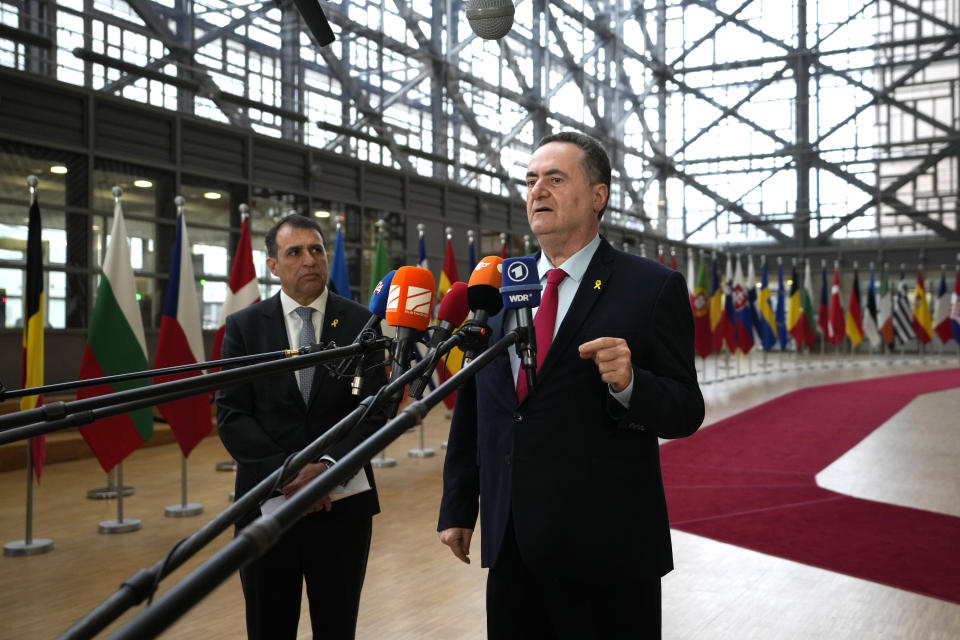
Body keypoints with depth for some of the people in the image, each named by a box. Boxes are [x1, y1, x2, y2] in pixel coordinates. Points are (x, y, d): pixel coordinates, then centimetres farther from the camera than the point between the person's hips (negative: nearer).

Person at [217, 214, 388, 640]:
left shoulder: (360, 323, 1)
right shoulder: (243, 327, 2)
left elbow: (374, 410, -4)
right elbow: (231, 416, -4)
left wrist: (327, 465, -18)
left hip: (342, 503, 0)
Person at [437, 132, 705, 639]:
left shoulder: (653, 287, -5)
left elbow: (686, 412, -6)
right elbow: (470, 410, 12)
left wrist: (629, 384, -25)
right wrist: (457, 508, 12)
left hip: (607, 548, -4)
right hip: (509, 543, 5)